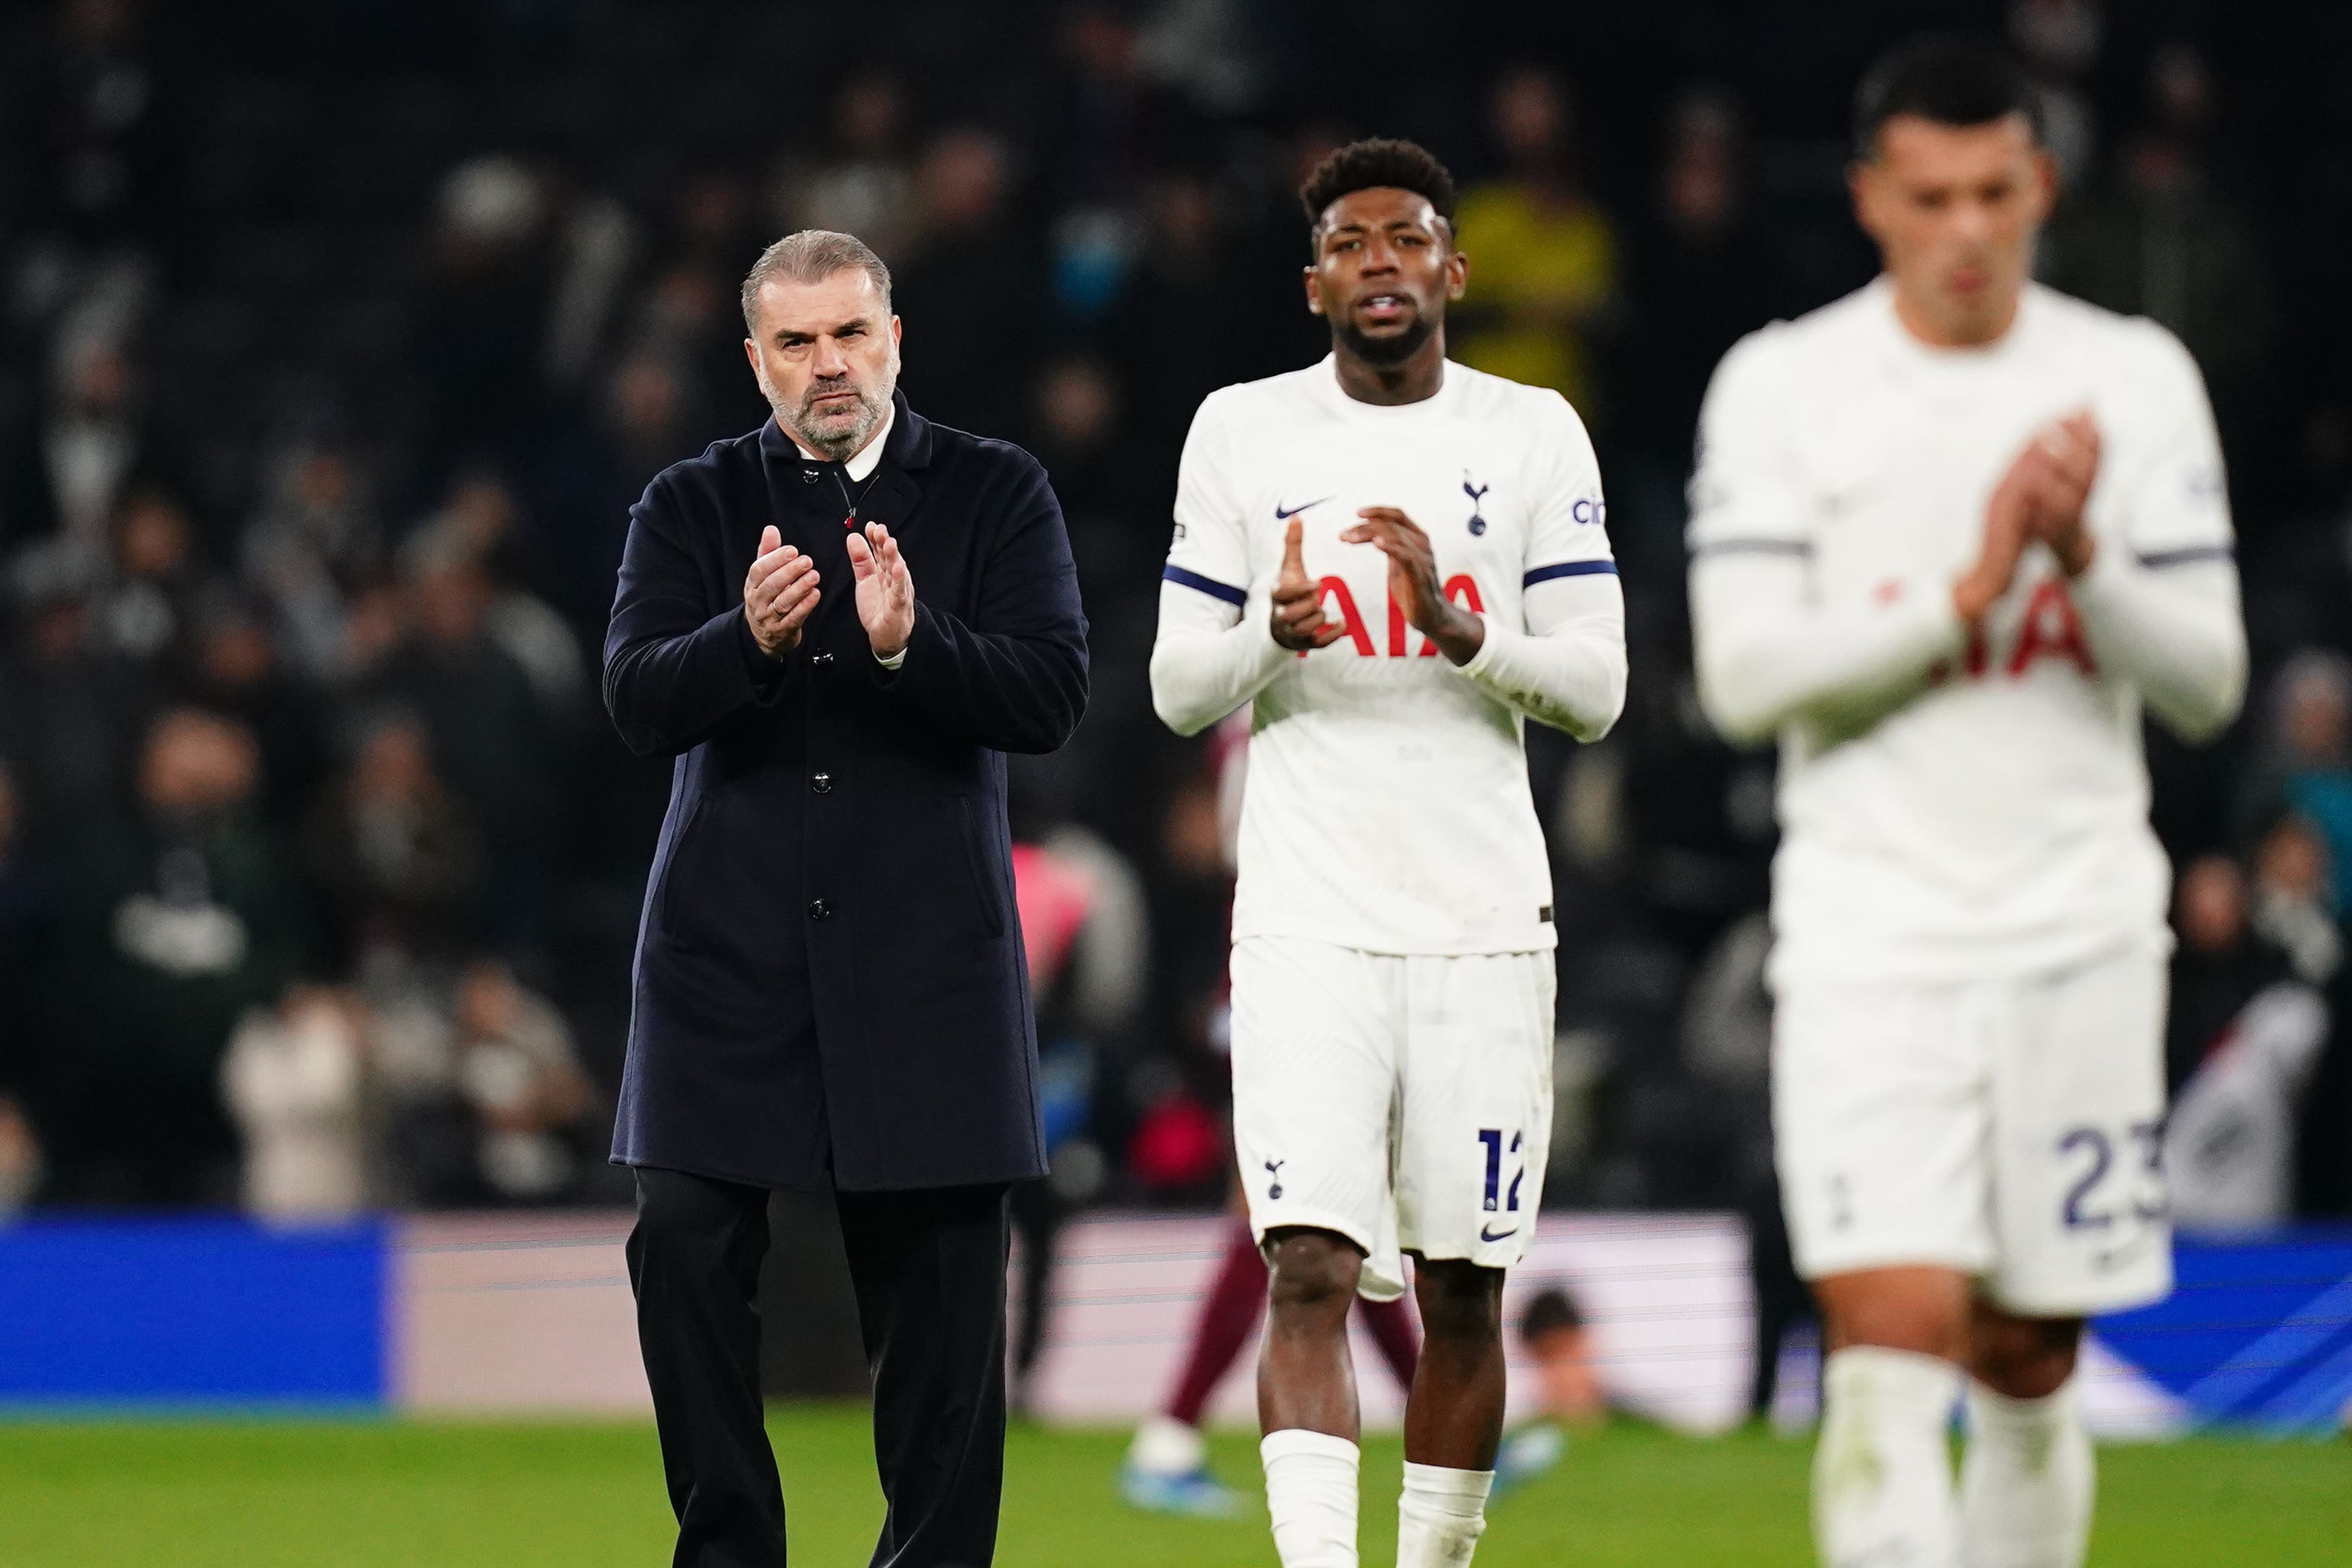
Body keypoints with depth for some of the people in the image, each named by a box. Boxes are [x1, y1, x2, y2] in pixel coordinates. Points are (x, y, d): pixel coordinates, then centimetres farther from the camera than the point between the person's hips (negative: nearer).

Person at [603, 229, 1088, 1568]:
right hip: (729, 947, 1)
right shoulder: (692, 506, 8)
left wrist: (911, 643, -23)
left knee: (939, 1287, 1)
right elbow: (639, 702, -4)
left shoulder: (998, 494, 5)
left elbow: (1052, 695, -6)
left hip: (927, 952, -1)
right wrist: (749, 639, -24)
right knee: (685, 1245, -8)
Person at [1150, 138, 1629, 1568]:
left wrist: (1455, 626, -17)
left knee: (1459, 1293, 5)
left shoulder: (1532, 436, 4)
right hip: (1308, 924, -1)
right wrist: (1272, 633, -14)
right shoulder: (1243, 435, 6)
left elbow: (1596, 690, 0)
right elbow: (1178, 690, 8)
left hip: (1485, 924, 1)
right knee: (1312, 1275, -14)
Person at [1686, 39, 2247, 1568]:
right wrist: (1965, 593, -16)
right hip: (1869, 938, -2)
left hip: (2080, 934, 2)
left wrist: (2084, 561, -15)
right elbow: (1743, 672, -7)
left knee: (2030, 1369, 7)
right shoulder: (1781, 385, 0)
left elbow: (2209, 682, 3)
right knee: (1889, 1341, -15)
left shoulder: (2136, 378, 5)